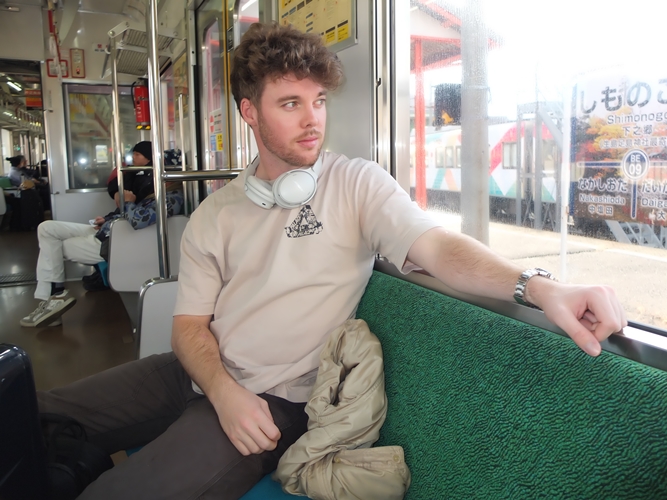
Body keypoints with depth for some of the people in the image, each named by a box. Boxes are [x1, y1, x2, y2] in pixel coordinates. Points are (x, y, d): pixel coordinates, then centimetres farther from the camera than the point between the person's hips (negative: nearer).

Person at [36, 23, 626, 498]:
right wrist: (223, 392, -16)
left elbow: (437, 247, -18)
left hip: (274, 397, -4)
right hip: (203, 374, 5)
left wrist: (538, 287, -36)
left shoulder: (357, 184, -5)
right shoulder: (216, 213, 5)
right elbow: (191, 323, 3)